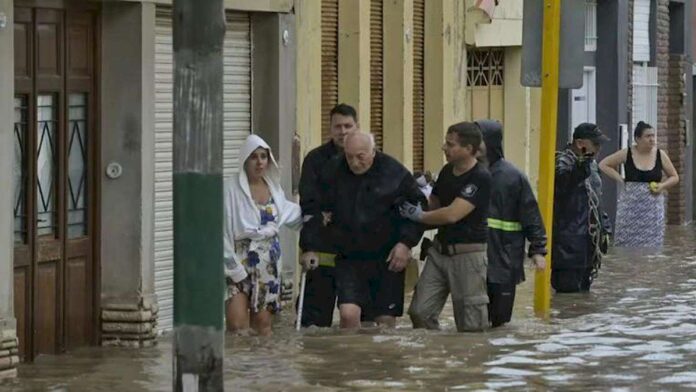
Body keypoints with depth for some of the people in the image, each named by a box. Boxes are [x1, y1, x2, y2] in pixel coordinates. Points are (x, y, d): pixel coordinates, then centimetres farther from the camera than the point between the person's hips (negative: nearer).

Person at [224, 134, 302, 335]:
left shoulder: (273, 187, 9)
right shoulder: (231, 189, -10)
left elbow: (290, 214, 27)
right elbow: (222, 230, -13)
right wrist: (232, 265, -16)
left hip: (269, 262, 5)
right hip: (241, 260, -5)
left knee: (263, 324, 9)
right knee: (237, 324, -13)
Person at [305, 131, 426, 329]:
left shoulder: (395, 173, -6)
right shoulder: (333, 172, 0)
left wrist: (406, 243, -7)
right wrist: (311, 248, 5)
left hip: (387, 260, -1)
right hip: (348, 259, 1)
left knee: (386, 321, 1)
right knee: (348, 314, -15)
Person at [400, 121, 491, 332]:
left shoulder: (480, 179, -16)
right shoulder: (447, 172, 10)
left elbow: (452, 214, -21)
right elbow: (435, 204, 24)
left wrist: (419, 216, -8)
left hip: (467, 254, -7)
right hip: (440, 250, 7)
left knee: (471, 325, -1)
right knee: (420, 312, 1)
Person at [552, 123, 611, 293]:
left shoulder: (591, 164, 18)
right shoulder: (563, 162, -12)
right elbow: (563, 182, -36)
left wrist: (604, 228, 21)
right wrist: (580, 168, -53)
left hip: (588, 244, 9)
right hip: (568, 246, -9)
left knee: (583, 291, 12)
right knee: (569, 292, -11)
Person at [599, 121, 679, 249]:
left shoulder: (660, 155, 3)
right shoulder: (626, 154, -1)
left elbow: (674, 177, 13)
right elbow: (603, 165, 7)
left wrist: (662, 185, -7)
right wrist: (620, 179, -3)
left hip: (653, 208, 1)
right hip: (630, 206, -1)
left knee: (651, 246, -2)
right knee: (627, 245, -2)